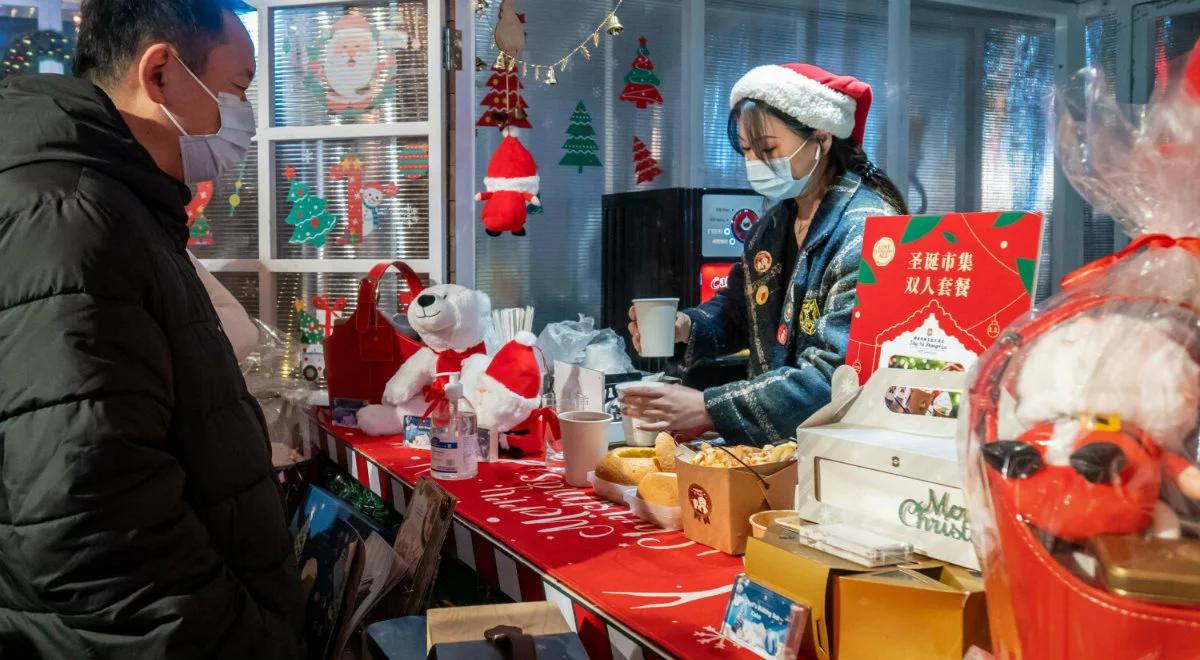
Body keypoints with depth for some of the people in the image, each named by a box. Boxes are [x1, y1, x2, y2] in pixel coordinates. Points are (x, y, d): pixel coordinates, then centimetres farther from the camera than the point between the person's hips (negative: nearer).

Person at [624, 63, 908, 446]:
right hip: (773, 445, 6)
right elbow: (737, 307, 21)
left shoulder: (866, 232, -16)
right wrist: (687, 327, -1)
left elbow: (833, 375, -23)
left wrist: (708, 410, -26)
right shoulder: (775, 223, 8)